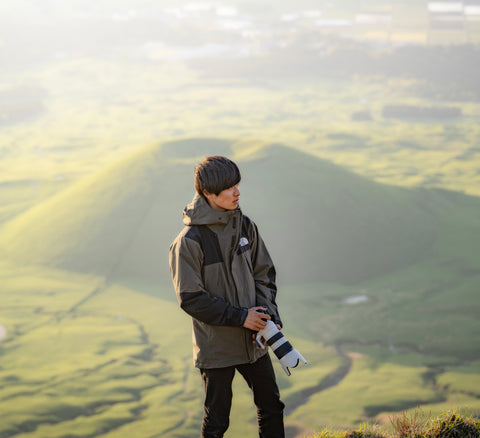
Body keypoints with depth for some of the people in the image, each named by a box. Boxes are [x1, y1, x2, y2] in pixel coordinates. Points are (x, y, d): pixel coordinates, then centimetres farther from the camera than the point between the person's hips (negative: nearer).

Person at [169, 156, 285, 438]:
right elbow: (191, 299, -16)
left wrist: (268, 314, -7)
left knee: (271, 407, 15)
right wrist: (239, 317, -18)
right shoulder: (189, 242, -17)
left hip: (253, 340, 5)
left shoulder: (245, 226, 0)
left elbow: (264, 274, 9)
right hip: (216, 348, -5)